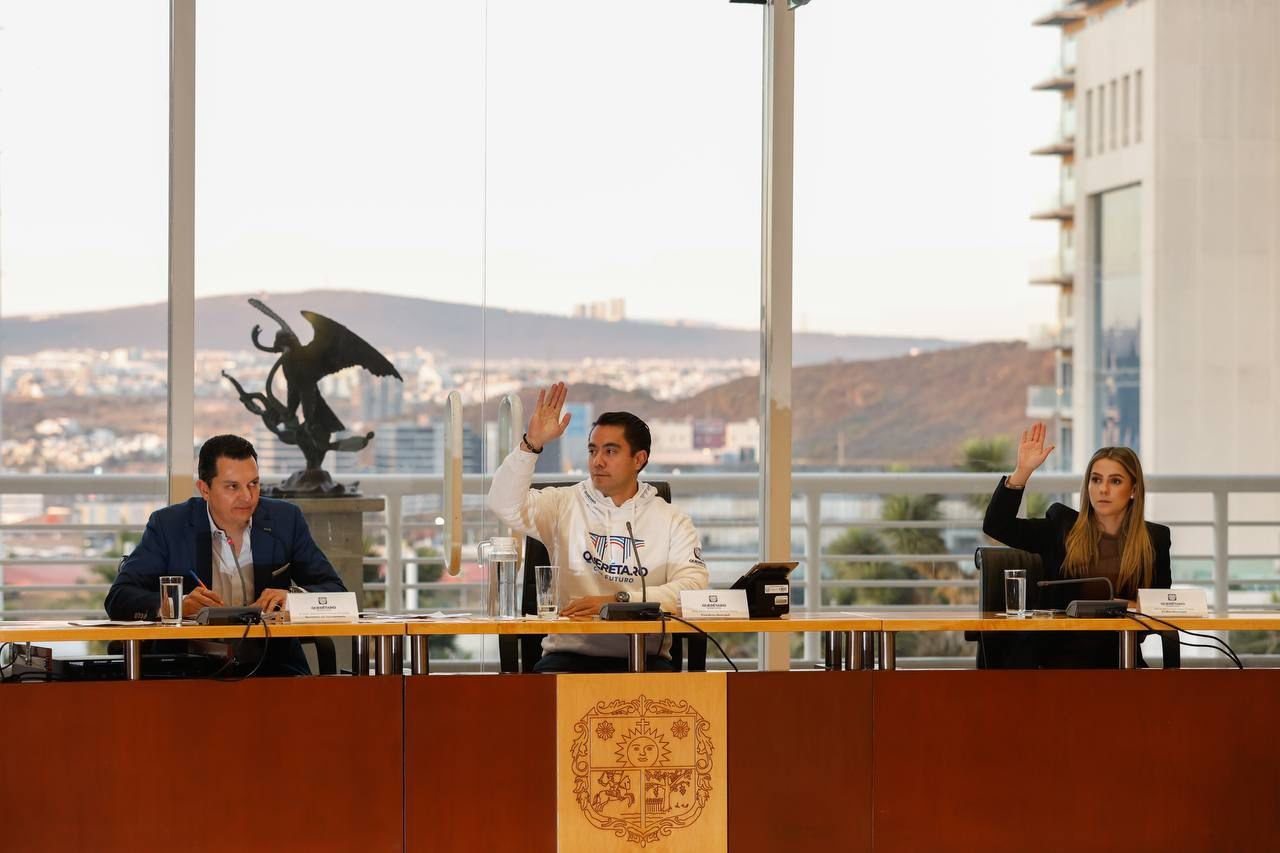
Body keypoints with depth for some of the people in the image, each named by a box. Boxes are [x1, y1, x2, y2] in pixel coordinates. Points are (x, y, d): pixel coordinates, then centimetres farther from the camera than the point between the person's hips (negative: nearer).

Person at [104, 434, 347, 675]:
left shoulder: (285, 519, 7)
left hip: (272, 666, 2)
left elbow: (336, 592, 6)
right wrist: (179, 605, -25)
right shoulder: (169, 525, 1)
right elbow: (119, 599, -5)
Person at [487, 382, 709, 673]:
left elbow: (694, 584, -7)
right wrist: (532, 443, -17)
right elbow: (505, 504, -6)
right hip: (570, 653, 0)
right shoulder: (565, 505, 10)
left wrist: (619, 600, -20)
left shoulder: (671, 521, 8)